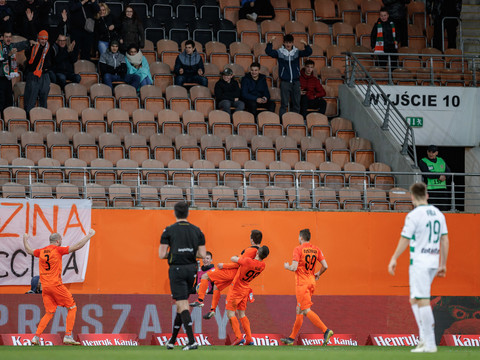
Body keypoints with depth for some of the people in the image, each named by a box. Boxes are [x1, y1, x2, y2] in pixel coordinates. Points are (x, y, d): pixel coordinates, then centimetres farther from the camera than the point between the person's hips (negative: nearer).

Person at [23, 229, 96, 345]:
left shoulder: (41, 251, 10)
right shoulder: (58, 249, -6)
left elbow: (29, 250, 29)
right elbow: (77, 246, -10)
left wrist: (25, 240, 47)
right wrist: (89, 235, -2)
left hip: (45, 287, 6)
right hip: (56, 285, -6)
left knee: (49, 313, 14)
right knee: (72, 307, 3)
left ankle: (36, 337, 1)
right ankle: (68, 336, -7)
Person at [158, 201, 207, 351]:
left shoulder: (169, 230, -5)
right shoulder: (197, 231, 5)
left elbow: (161, 254, -7)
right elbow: (202, 254, 2)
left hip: (177, 269, -4)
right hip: (191, 269, 4)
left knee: (182, 305, -7)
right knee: (182, 304, 15)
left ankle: (192, 341, -18)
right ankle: (172, 341, 24)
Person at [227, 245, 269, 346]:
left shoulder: (248, 261, -28)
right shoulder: (262, 265, -8)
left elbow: (233, 259, -12)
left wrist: (237, 257, 10)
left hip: (236, 288, -6)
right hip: (245, 289, 6)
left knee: (230, 313, 0)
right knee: (241, 314, 15)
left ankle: (239, 337, -10)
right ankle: (249, 339, 8)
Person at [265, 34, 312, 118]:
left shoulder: (297, 52, 5)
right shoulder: (280, 52, -1)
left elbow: (308, 52, -4)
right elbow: (268, 52, -10)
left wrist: (306, 44, -25)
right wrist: (270, 42, -27)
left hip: (295, 82, 3)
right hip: (285, 82, -3)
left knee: (296, 103, 7)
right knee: (284, 103, -4)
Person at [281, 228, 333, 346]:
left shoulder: (298, 249, -10)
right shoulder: (316, 249, 7)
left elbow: (294, 268, -17)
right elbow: (325, 266, 3)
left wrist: (287, 266, 5)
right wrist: (318, 274, 22)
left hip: (302, 283, -7)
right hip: (311, 282, 7)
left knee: (307, 310, -11)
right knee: (299, 310, 14)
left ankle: (326, 330, -26)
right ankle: (292, 338, 21)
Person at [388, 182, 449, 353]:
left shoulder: (413, 215, -11)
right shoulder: (438, 214, 10)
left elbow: (404, 240, -8)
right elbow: (445, 240, 12)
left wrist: (393, 259, 3)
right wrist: (443, 265, 18)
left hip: (419, 262, -7)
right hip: (433, 262, 7)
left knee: (422, 302, -7)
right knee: (414, 300, 18)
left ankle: (430, 344, -9)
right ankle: (424, 336, 10)